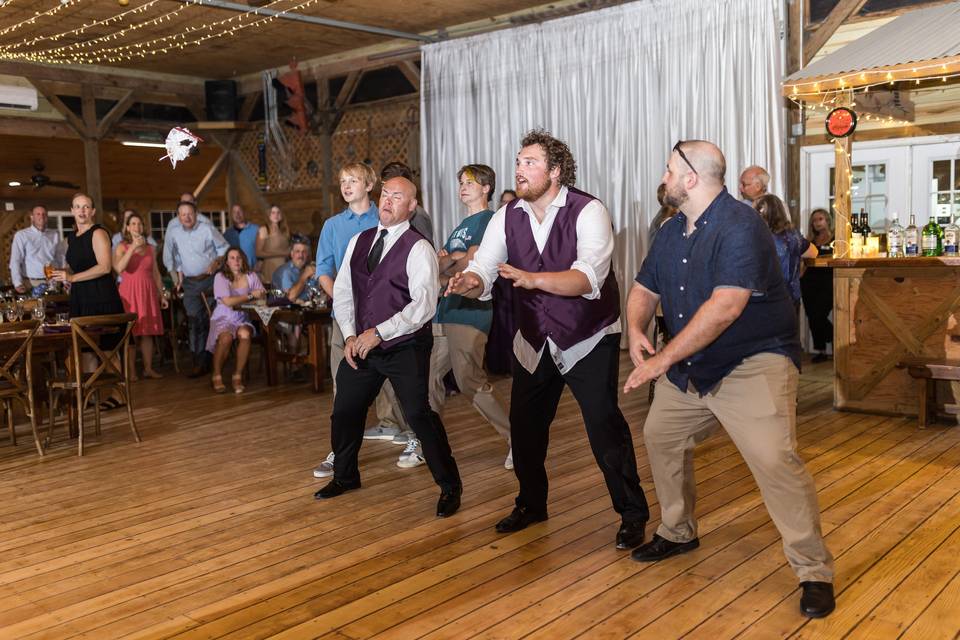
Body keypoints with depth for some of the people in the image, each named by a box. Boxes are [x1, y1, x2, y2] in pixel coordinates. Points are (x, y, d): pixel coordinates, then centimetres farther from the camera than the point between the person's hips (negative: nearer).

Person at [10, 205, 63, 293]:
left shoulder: (54, 234, 11)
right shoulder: (21, 235, 2)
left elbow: (61, 258, 11)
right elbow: (15, 261, -4)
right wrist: (18, 283, -15)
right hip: (32, 283, -2)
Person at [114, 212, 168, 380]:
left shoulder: (150, 249, 14)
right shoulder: (122, 247, 2)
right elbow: (119, 268, -15)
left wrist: (161, 295, 12)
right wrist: (133, 247, -18)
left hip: (148, 292, 4)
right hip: (129, 292, -3)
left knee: (147, 332, 3)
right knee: (130, 332, -5)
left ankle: (148, 369, 9)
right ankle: (130, 371, -2)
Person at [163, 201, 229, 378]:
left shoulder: (207, 229, -1)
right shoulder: (173, 233, 5)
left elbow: (224, 248, 5)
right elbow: (169, 258, 15)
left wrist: (216, 262, -10)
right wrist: (177, 276, 11)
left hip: (211, 279, -2)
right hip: (190, 283, 2)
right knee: (195, 321, -1)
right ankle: (200, 363, 3)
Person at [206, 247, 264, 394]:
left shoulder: (251, 276, 9)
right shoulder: (220, 277, -2)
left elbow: (263, 296, 1)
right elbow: (228, 302, -12)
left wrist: (238, 302, -11)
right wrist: (251, 296, -8)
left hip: (242, 318, 2)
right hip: (223, 318, -2)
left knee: (245, 334, -33)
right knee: (226, 337, -34)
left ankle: (238, 376, -17)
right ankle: (217, 376, -12)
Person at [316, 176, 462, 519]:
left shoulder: (418, 248, -11)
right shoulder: (359, 241, 9)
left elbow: (423, 305, -20)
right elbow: (342, 292, 11)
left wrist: (379, 332, -22)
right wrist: (350, 336, 0)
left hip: (405, 347, -6)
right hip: (361, 346, 6)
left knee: (419, 414, -8)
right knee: (344, 412, 14)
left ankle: (450, 487, 10)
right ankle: (345, 476, 38)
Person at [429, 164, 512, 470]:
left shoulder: (489, 220, -5)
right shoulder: (463, 225, 22)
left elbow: (470, 264, -15)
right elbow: (439, 261, 15)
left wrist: (444, 268, 0)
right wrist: (451, 257, -6)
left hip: (469, 312, -9)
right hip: (446, 311, 9)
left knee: (470, 382, -9)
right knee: (432, 379, 9)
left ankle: (518, 438, 2)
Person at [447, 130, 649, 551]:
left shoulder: (588, 212, -17)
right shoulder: (507, 217, -1)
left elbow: (588, 278, -31)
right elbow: (484, 271, -10)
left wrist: (532, 279, -45)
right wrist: (468, 282, -34)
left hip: (589, 341, -5)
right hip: (534, 342, 5)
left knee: (605, 426, -8)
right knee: (525, 426, 12)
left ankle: (632, 514, 13)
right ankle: (531, 504, 36)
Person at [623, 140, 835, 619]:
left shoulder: (740, 227, -21)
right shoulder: (672, 232, 8)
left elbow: (725, 307, -30)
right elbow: (644, 291, 13)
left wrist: (663, 359, -29)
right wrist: (636, 331, -10)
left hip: (753, 362, -9)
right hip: (689, 366, 9)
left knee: (774, 459, -20)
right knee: (660, 437, 14)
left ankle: (814, 571, -2)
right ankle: (677, 533, 34)